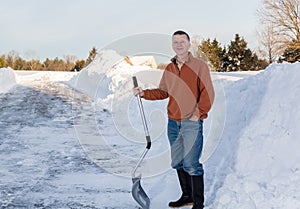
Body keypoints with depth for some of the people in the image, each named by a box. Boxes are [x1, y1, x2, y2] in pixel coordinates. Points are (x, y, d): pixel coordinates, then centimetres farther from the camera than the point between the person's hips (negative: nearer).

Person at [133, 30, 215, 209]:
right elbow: (163, 92, 18)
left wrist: (198, 113, -14)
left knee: (191, 164, -9)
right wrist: (144, 93, 5)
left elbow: (208, 93, -8)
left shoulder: (200, 66, -5)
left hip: (192, 122, -6)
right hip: (173, 122, 6)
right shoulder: (169, 69, 13)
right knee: (178, 162, 14)